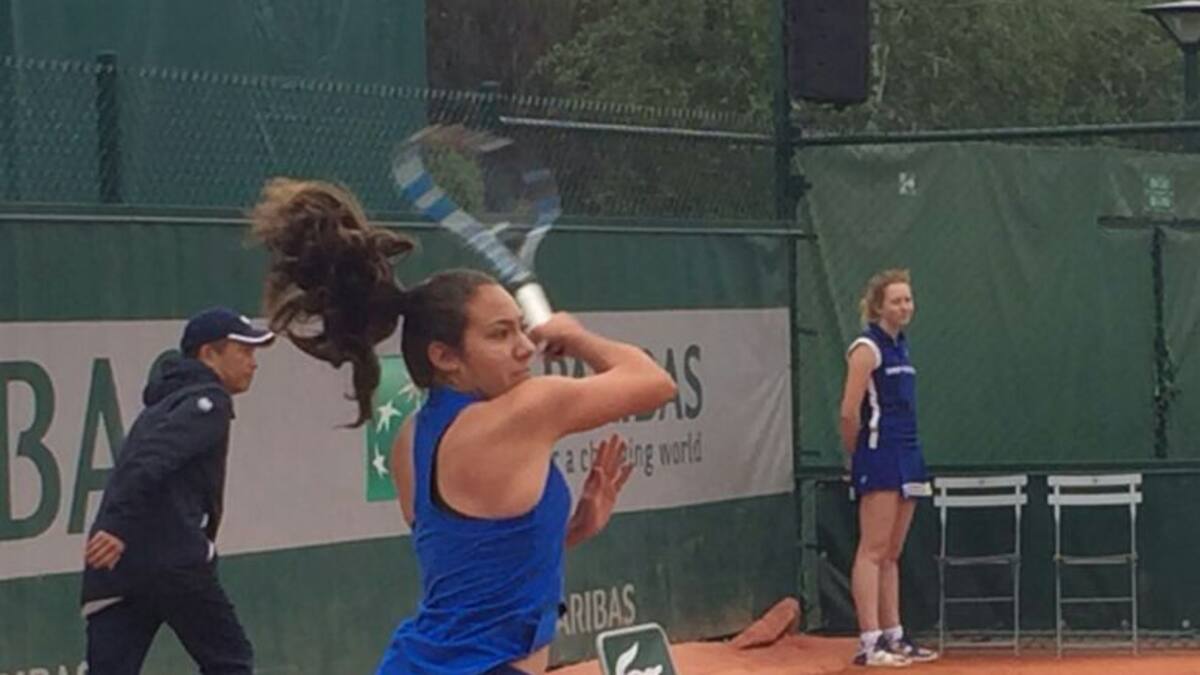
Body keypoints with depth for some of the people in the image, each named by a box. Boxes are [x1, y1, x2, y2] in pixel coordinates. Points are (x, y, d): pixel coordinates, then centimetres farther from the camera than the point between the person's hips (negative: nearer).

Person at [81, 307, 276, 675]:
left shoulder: (166, 403, 29)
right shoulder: (208, 400, -1)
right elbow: (150, 461, -17)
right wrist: (119, 526, -27)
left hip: (114, 562, 8)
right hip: (172, 560, -8)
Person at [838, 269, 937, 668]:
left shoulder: (900, 346, 15)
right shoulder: (867, 348, -10)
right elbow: (850, 413, -15)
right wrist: (857, 454, -2)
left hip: (906, 456, 8)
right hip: (879, 457, -8)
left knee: (892, 554, 11)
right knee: (873, 550, -9)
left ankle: (894, 636, 15)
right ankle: (870, 642, -11)